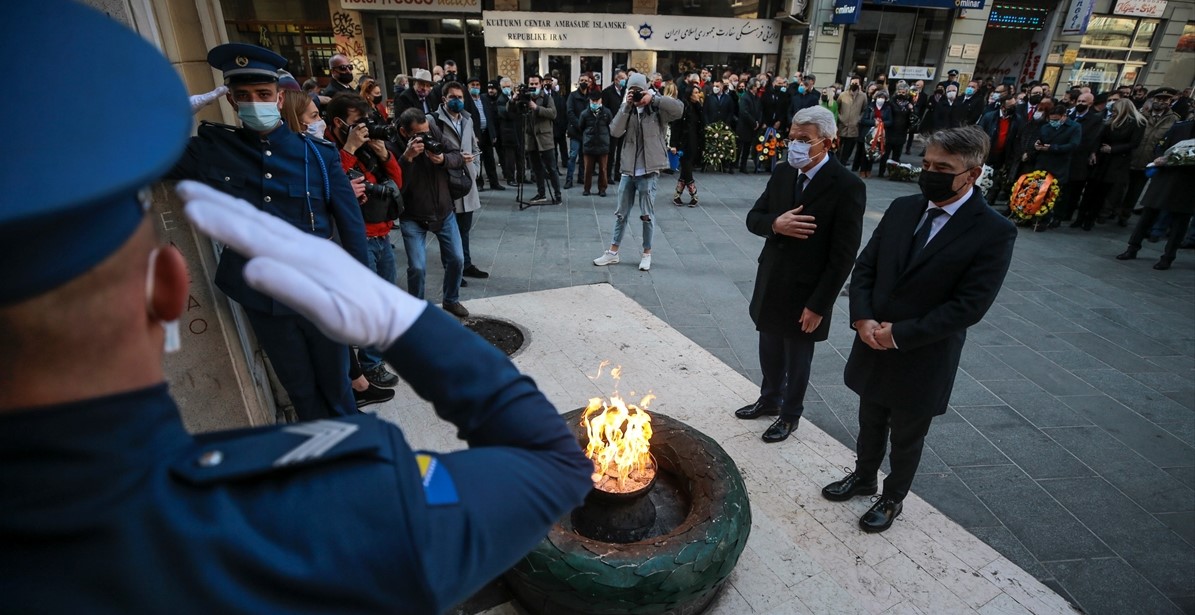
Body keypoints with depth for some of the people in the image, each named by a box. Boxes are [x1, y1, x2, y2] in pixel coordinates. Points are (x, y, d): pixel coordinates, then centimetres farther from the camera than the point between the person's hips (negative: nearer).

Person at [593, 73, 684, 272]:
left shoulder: (657, 110, -3)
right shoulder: (628, 110, 9)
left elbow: (679, 108, -20)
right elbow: (615, 132, -7)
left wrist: (654, 98, -21)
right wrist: (626, 106, -14)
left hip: (648, 171, -4)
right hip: (628, 170, 4)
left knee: (647, 214, 4)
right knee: (621, 213, 11)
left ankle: (647, 253, 18)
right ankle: (613, 252, 21)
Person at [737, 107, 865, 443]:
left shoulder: (848, 187, -17)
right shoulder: (782, 173, 0)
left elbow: (843, 256, -17)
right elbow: (753, 218, 5)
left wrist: (819, 305, -17)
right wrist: (775, 224, -18)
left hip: (805, 293, -5)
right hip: (770, 285, 5)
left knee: (797, 360, 14)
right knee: (770, 352, 21)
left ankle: (790, 414, 37)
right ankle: (769, 400, 45)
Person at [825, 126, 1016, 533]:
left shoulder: (994, 232, -15)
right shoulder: (902, 209, 0)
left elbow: (969, 306, -19)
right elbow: (864, 267, 2)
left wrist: (899, 334, -21)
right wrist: (862, 318, -13)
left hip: (922, 359, -4)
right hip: (873, 346, 4)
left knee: (906, 437, 17)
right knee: (870, 422, 24)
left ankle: (893, 498, 41)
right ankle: (863, 477, 48)